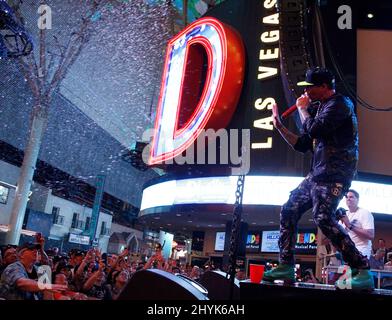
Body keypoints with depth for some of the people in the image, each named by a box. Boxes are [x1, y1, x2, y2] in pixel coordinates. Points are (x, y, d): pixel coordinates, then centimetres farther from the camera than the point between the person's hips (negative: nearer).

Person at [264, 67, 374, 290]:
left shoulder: (340, 103, -6)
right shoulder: (320, 108, 21)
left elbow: (314, 129, -20)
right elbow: (302, 145, 21)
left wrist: (302, 108, -2)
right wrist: (279, 126, 14)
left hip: (335, 173, -9)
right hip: (317, 174, 10)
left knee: (323, 217, -24)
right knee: (289, 211, 8)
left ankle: (363, 271, -15)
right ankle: (286, 268, 15)